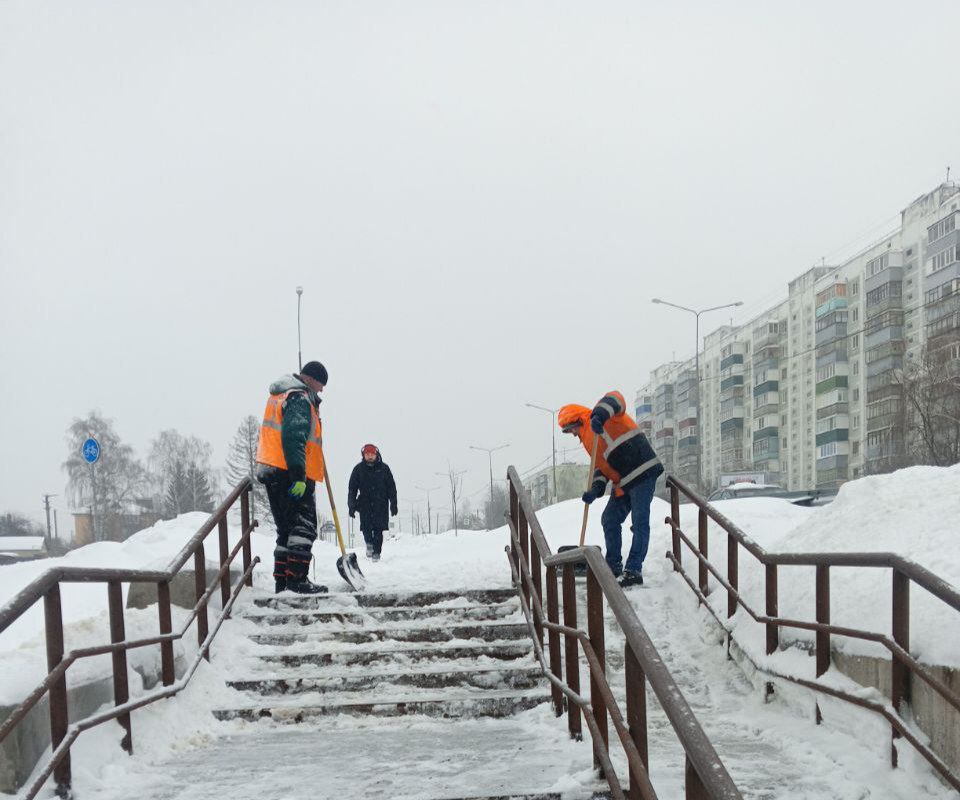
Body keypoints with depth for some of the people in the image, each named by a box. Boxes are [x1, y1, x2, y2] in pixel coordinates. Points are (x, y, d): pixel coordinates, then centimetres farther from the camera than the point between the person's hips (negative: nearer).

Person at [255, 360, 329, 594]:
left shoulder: (281, 395, 20)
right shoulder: (300, 400, -12)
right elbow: (294, 439, -22)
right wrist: (299, 476, -25)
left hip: (273, 473, 10)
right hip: (289, 475, -10)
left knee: (287, 528, 15)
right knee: (304, 526, -9)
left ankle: (282, 580, 15)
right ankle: (297, 579, -15)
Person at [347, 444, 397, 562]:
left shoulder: (383, 468, 5)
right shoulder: (358, 469, 5)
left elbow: (391, 488, 8)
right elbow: (352, 489, 7)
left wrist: (393, 504, 3)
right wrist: (351, 506, -1)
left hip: (381, 504, 0)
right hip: (365, 503, 1)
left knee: (378, 529, -6)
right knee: (366, 528, -11)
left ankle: (376, 552, 2)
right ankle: (369, 544, 14)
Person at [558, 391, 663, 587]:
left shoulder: (603, 419, -5)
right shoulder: (589, 439, 22)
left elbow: (615, 398, -25)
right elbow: (601, 467, 17)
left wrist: (600, 414, -44)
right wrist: (595, 490, -1)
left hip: (643, 472, -10)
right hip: (623, 482, 10)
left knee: (640, 522, -7)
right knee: (609, 520, 13)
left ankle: (634, 570, -7)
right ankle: (613, 566, 24)